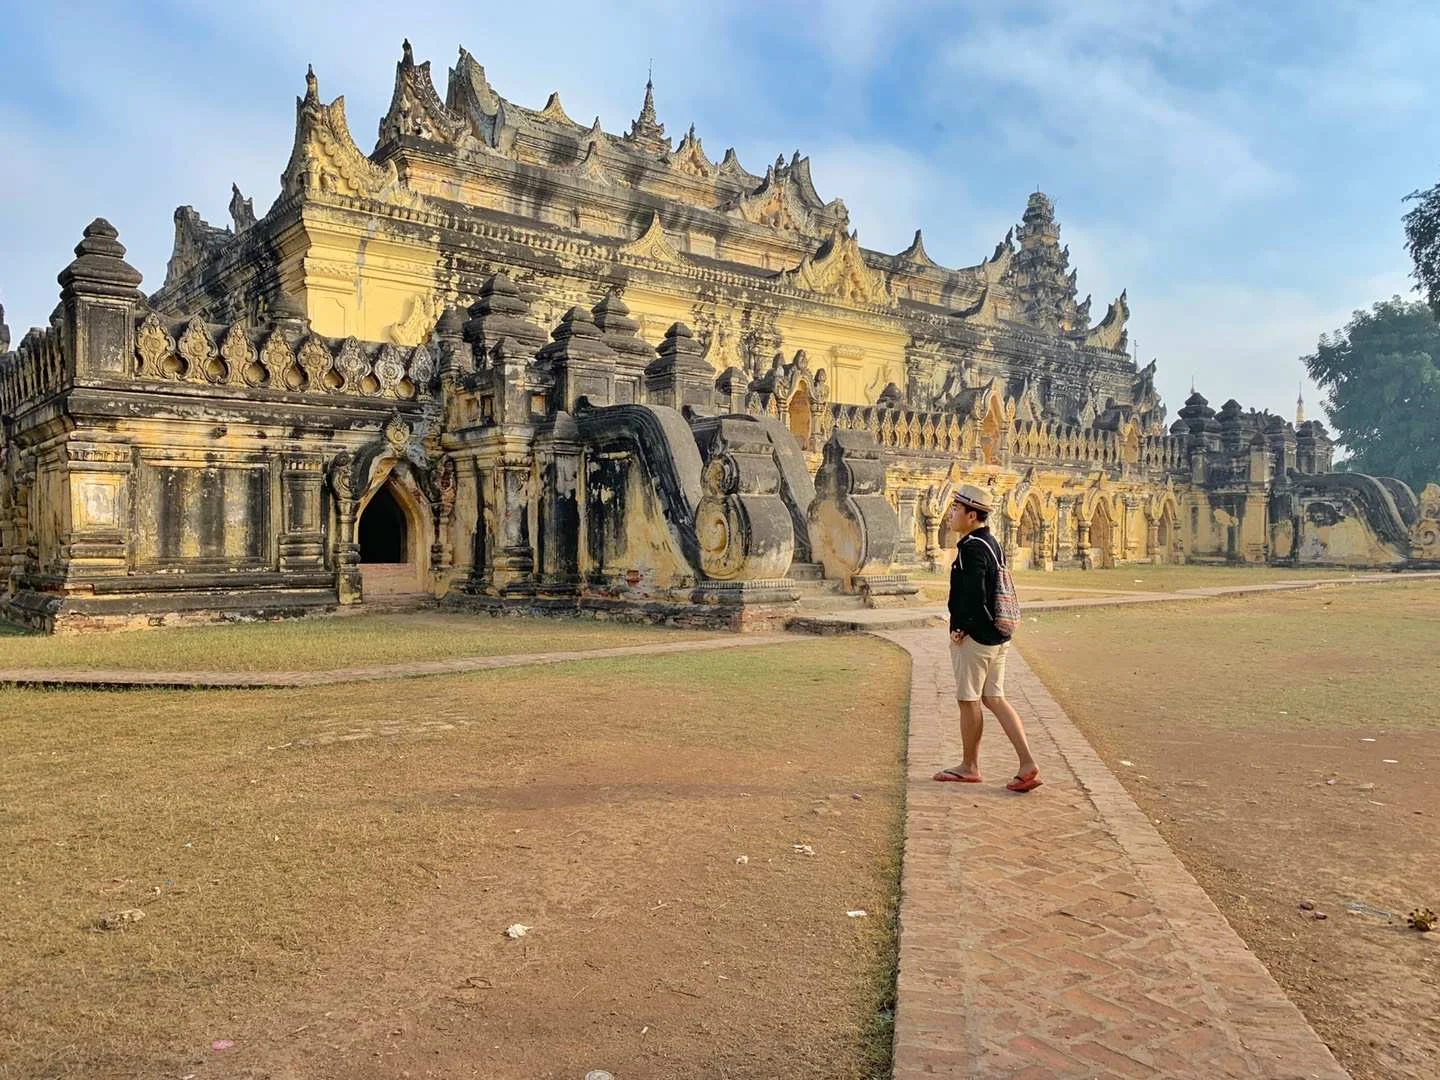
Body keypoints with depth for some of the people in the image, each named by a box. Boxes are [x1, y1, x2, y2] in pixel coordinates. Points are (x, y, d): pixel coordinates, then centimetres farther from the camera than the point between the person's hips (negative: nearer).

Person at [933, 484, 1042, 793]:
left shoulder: (971, 548, -17)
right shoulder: (992, 544, 13)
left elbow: (973, 595, -27)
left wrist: (960, 629, -15)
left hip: (973, 638, -9)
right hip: (997, 636, 9)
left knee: (969, 701, 4)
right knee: (993, 699, 13)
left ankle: (969, 767, 17)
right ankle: (1027, 765, 9)